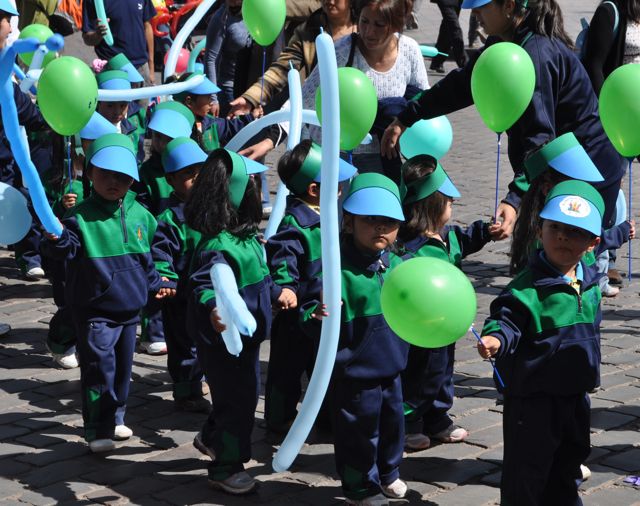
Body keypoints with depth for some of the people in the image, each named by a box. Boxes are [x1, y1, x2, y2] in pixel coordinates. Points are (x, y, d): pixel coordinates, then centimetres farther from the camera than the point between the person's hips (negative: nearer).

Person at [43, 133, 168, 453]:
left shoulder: (139, 214, 3)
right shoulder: (82, 216, -12)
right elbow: (68, 250, -21)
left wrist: (154, 284, 20)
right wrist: (57, 238, -41)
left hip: (130, 307, 5)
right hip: (94, 310, -5)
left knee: (123, 366, 16)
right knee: (99, 367, -7)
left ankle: (114, 418, 32)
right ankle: (97, 430, 0)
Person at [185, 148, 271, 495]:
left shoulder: (244, 235, 2)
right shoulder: (218, 245, -28)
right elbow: (202, 284, -39)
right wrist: (212, 308, -58)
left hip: (245, 336, 10)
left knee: (241, 396, 25)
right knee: (238, 402, 3)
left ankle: (210, 438, 48)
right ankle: (226, 468, 20)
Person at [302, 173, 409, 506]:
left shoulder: (398, 265, 2)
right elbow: (309, 311, -23)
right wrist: (318, 314, -43)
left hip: (391, 367, 7)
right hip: (354, 370, -7)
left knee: (392, 422, 22)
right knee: (359, 429, 6)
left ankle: (387, 474, 46)